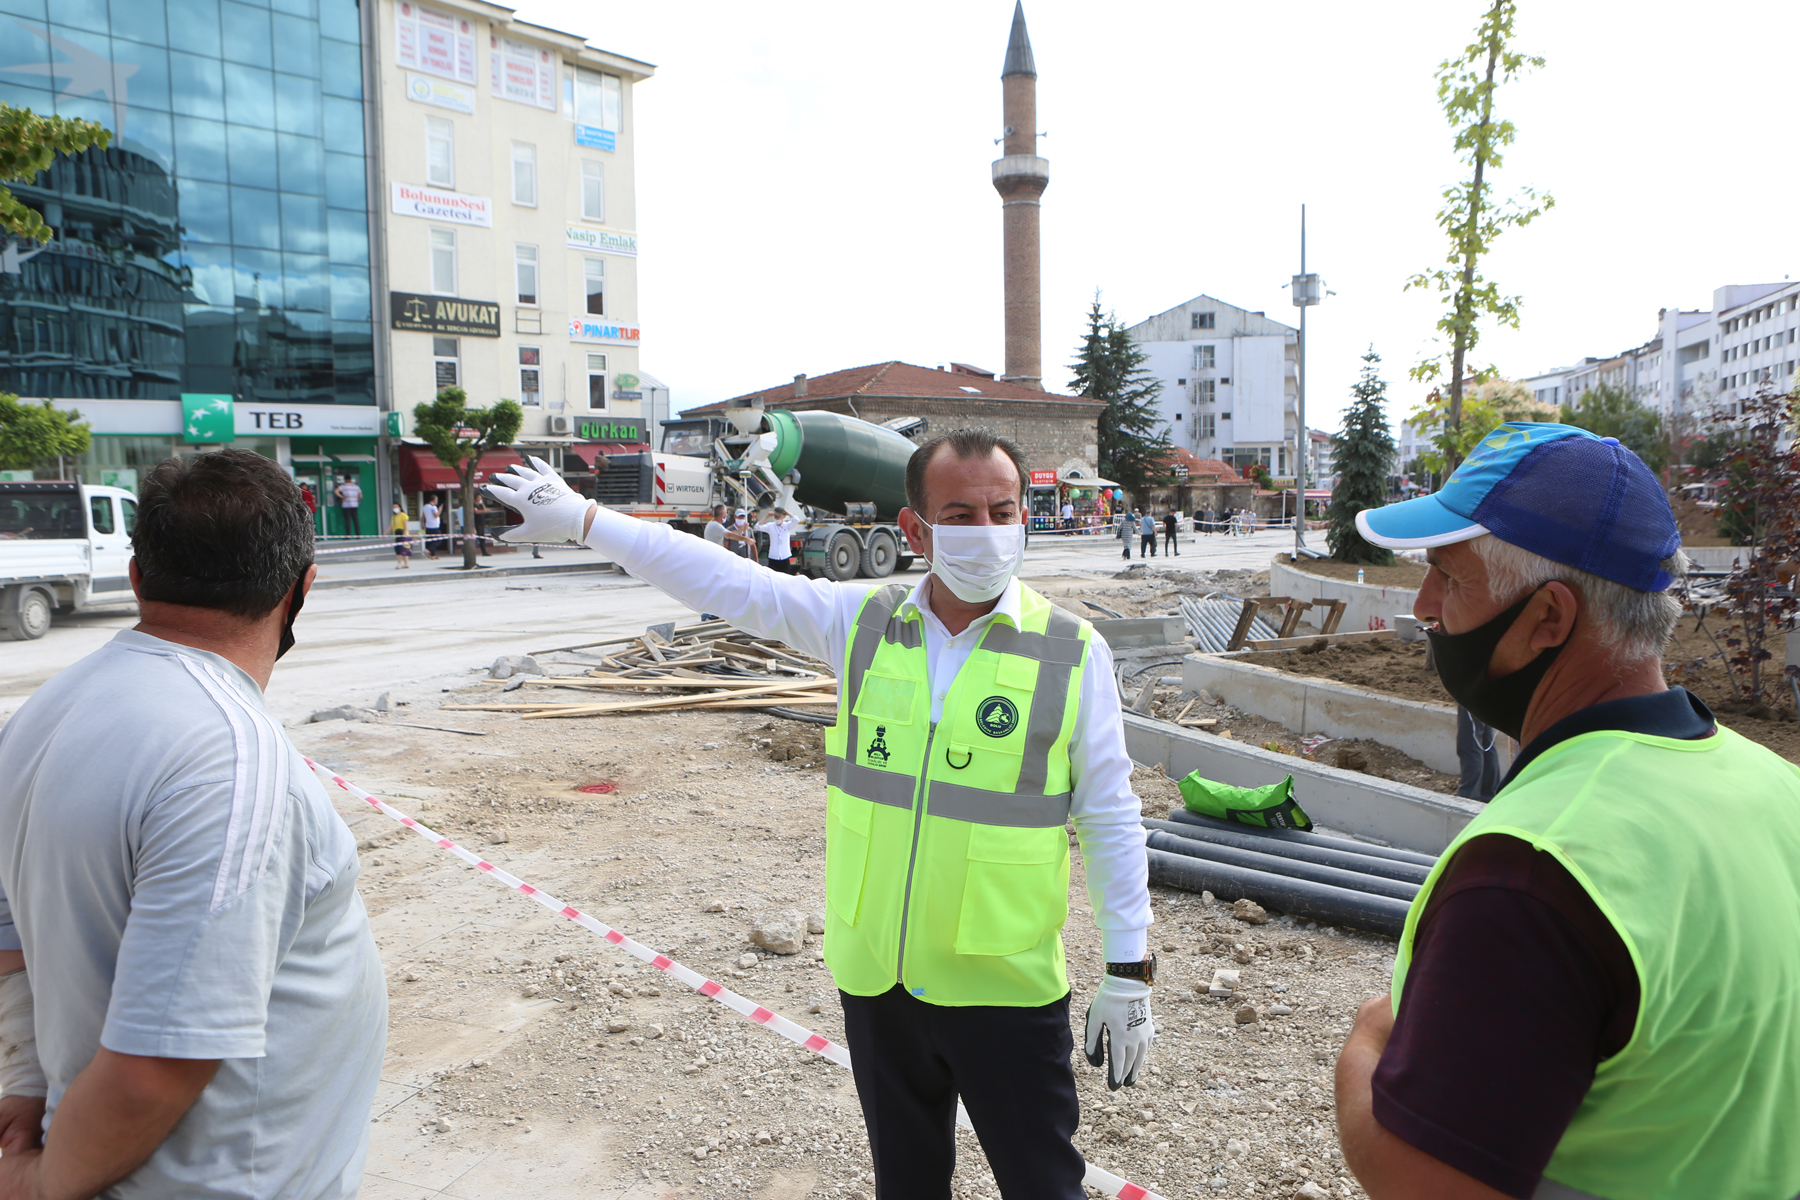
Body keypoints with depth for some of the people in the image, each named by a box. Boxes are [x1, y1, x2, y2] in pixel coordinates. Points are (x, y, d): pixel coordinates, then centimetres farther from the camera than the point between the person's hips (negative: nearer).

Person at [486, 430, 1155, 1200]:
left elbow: (1109, 820, -4)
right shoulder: (861, 622, -2)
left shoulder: (1073, 652, -9)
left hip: (1007, 991, -3)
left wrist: (1128, 973, -2)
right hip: (876, 978, 3)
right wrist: (582, 520, 3)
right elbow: (727, 582, 2)